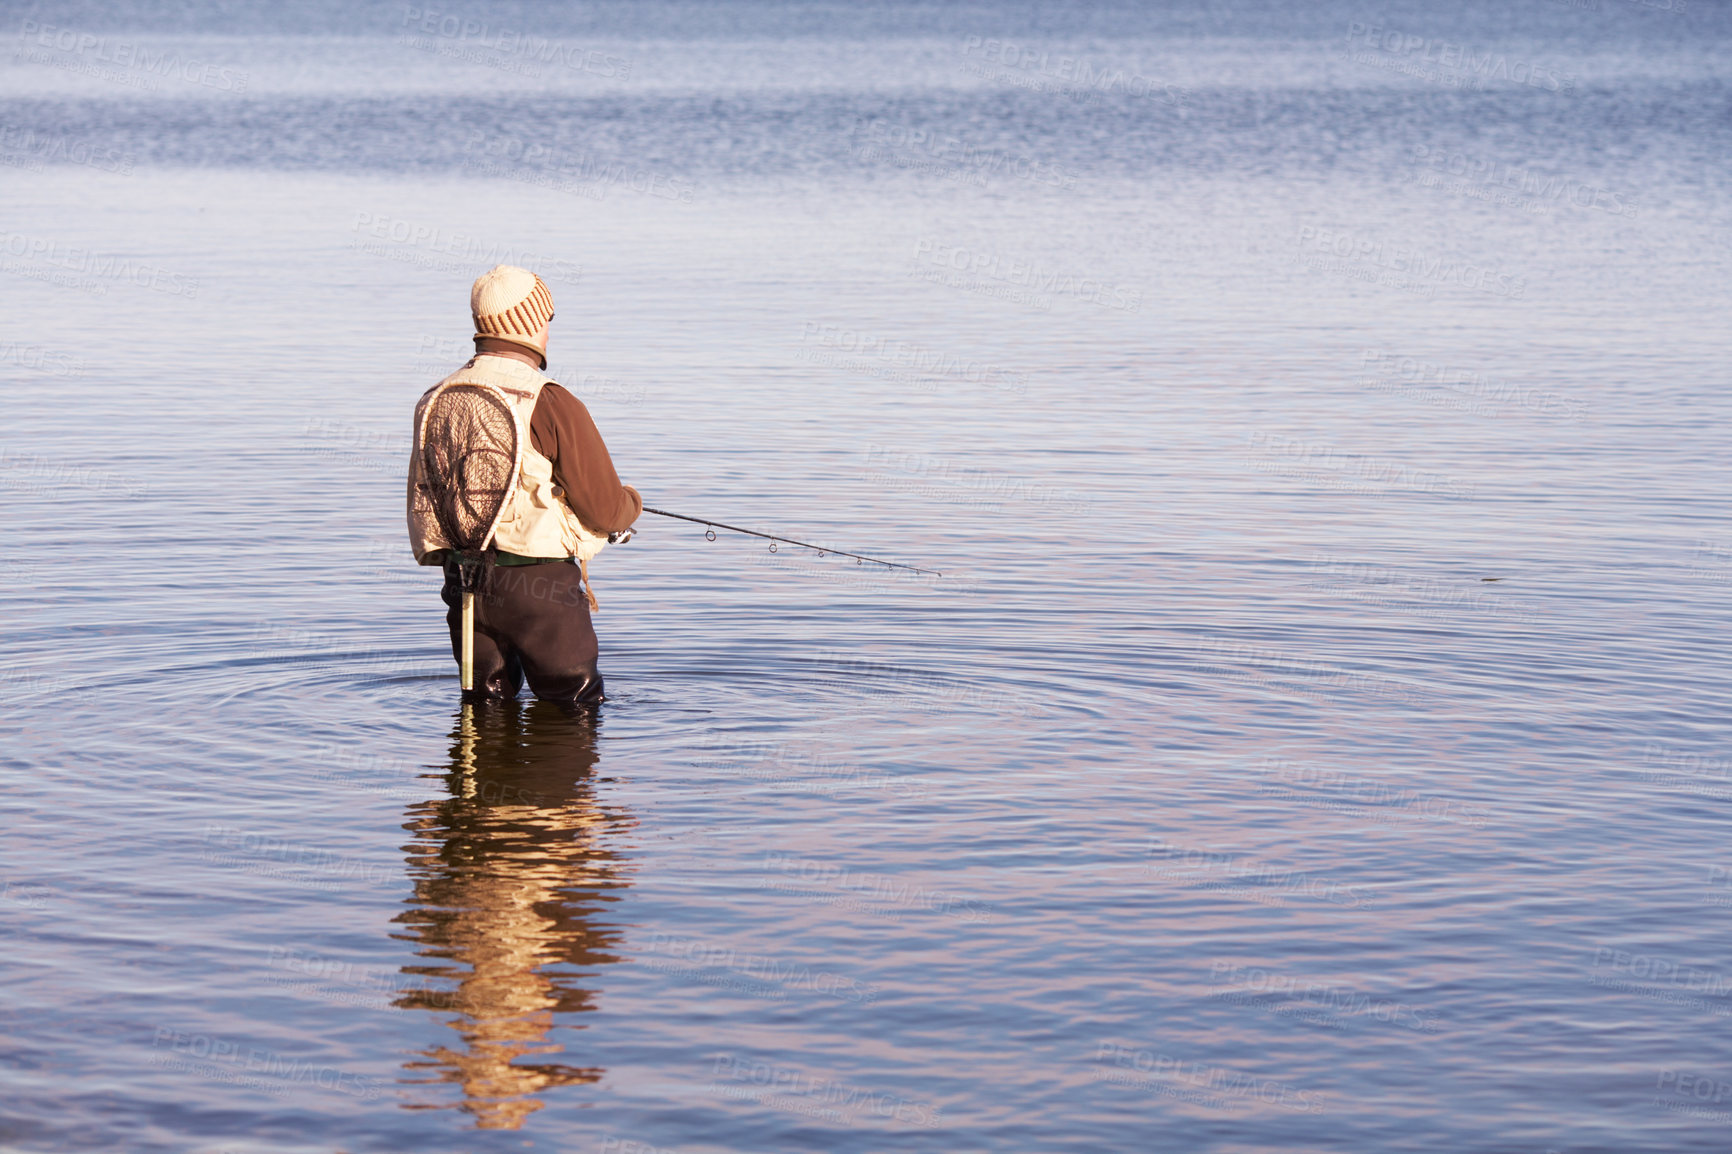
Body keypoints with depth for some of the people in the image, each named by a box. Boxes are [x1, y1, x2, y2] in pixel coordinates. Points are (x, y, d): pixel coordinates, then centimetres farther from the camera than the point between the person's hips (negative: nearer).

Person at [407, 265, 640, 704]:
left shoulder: (434, 401, 6)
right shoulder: (553, 405, -14)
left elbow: (422, 507, 14)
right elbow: (606, 512, -10)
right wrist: (631, 502, 14)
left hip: (464, 582, 5)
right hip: (539, 584, -5)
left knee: (486, 702, 18)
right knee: (576, 704, 6)